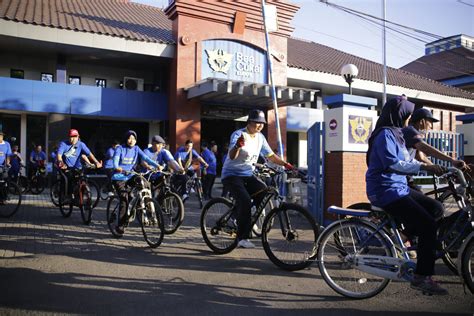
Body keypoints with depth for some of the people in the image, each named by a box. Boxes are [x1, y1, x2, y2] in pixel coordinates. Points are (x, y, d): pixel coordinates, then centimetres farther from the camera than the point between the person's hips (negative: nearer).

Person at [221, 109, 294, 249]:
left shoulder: (260, 137, 7)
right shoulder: (238, 134, -14)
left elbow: (271, 155, 11)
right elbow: (232, 156, -27)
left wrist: (285, 164, -3)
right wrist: (238, 146, -48)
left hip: (248, 175, 7)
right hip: (232, 174, -6)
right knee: (245, 201, -26)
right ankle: (243, 238, -16)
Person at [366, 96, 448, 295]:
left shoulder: (395, 133, 18)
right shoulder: (385, 134, -14)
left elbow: (405, 160, 18)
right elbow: (393, 164, -26)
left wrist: (431, 167, 10)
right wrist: (423, 166, -26)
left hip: (398, 187, 10)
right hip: (386, 191, -10)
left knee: (436, 208, 7)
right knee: (428, 225, -13)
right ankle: (422, 278, -6)